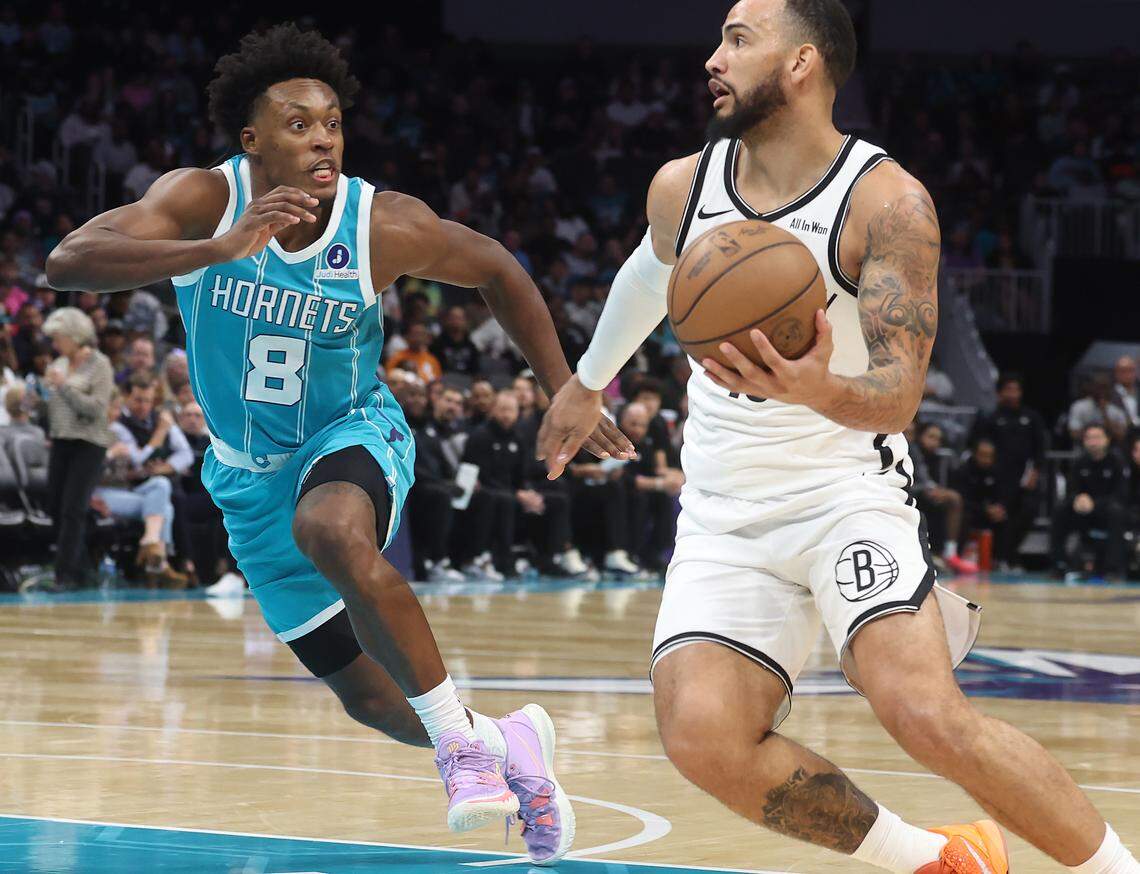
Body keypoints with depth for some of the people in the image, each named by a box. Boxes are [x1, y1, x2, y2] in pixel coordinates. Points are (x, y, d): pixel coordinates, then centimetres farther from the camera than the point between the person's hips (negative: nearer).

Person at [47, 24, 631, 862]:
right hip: (251, 472, 2)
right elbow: (67, 262, -37)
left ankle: (460, 735, -28)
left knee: (332, 529, -40)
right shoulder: (202, 200, -22)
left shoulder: (387, 226, -20)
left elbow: (497, 271, 0)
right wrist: (218, 250, -48)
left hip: (352, 435, -2)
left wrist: (565, 392, -4)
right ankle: (507, 746, 38)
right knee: (368, 696, 9)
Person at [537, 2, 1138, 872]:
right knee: (702, 735, -19)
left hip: (849, 488, -4)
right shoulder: (681, 188, 1)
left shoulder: (889, 203, -14)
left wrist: (817, 388, -42)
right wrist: (589, 382, 41)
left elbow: (898, 396, -20)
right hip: (727, 515, 5)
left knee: (927, 713, -27)